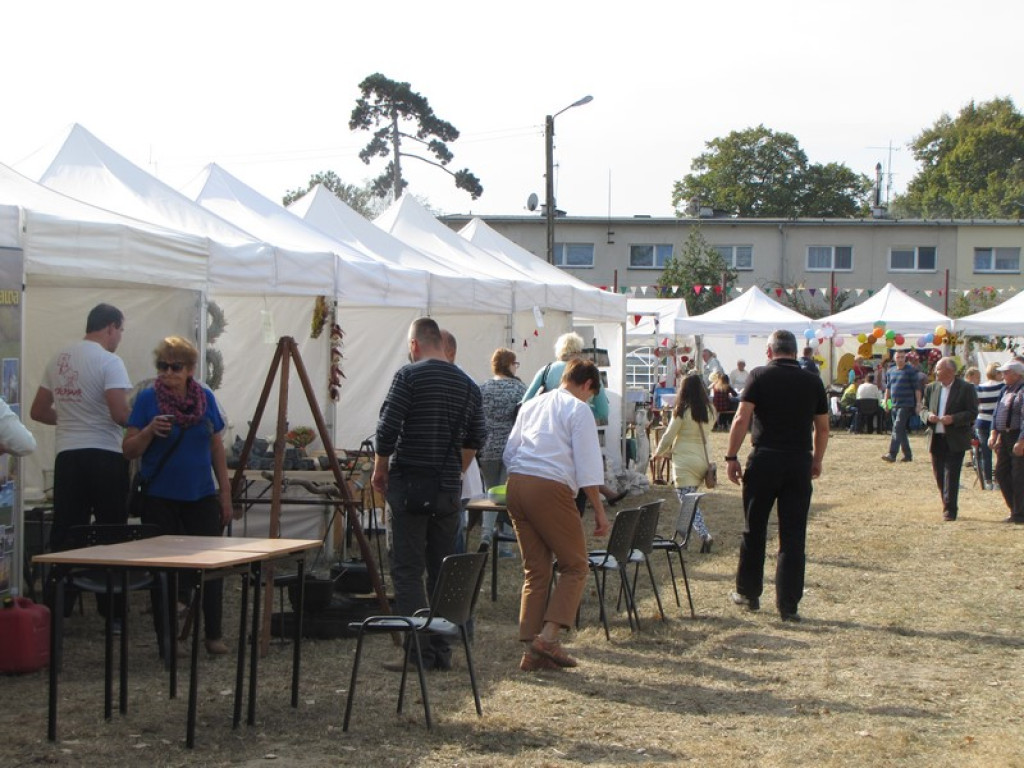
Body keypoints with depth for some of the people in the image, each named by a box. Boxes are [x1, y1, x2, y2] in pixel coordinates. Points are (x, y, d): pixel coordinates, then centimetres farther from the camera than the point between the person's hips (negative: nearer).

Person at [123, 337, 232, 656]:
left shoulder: (205, 398, 3)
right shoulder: (148, 399, -6)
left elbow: (217, 448, 9)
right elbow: (129, 449, -6)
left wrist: (225, 492, 6)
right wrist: (150, 431, -25)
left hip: (201, 496, 2)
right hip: (160, 498, -2)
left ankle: (214, 635, 13)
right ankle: (165, 639, 12)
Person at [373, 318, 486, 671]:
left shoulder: (408, 376, -9)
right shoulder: (467, 385, 9)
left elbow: (387, 429, -13)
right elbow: (476, 439, 13)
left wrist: (379, 470, 1)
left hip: (410, 483, -5)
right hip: (449, 489, 5)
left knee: (407, 570, -3)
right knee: (443, 570, 11)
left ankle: (419, 650, -8)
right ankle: (441, 649, 14)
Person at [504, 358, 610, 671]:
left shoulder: (531, 405, 21)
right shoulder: (579, 410, 0)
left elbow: (509, 453, 23)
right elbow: (587, 467, -6)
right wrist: (599, 511, -2)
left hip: (516, 484, 7)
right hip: (550, 488, -7)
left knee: (535, 571, 12)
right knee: (574, 566, 5)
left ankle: (532, 650, 9)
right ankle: (549, 636, -9)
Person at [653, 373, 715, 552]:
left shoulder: (682, 412, -11)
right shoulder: (709, 411, 5)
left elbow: (668, 436, -6)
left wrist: (658, 452, 15)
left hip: (685, 462, -6)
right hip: (703, 460, 6)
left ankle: (704, 535, -24)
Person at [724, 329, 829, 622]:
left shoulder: (760, 376, -2)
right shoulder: (813, 382, 6)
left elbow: (741, 419, -9)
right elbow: (822, 428, 11)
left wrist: (732, 457, -2)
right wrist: (817, 461, 24)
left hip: (765, 459, -2)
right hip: (799, 462, 2)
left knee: (753, 530, 13)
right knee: (793, 537, 4)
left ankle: (748, 593, 22)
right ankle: (788, 606, 4)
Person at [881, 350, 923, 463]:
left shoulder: (911, 371, -4)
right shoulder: (891, 371, 13)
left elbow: (917, 388, -5)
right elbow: (888, 387, 22)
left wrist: (918, 403, -10)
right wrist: (885, 401, 13)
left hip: (906, 405, -7)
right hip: (894, 405, 7)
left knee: (897, 428, -16)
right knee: (901, 430, 11)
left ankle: (892, 454, -22)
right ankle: (908, 455, 20)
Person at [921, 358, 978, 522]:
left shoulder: (966, 388, -5)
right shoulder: (931, 388, 11)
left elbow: (972, 413, -8)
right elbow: (924, 409, 15)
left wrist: (953, 419, -21)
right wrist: (928, 416, -9)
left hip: (955, 440, -5)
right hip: (936, 439, 5)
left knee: (951, 475, -9)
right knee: (939, 476, 8)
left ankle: (950, 510, -6)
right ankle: (948, 507, 21)